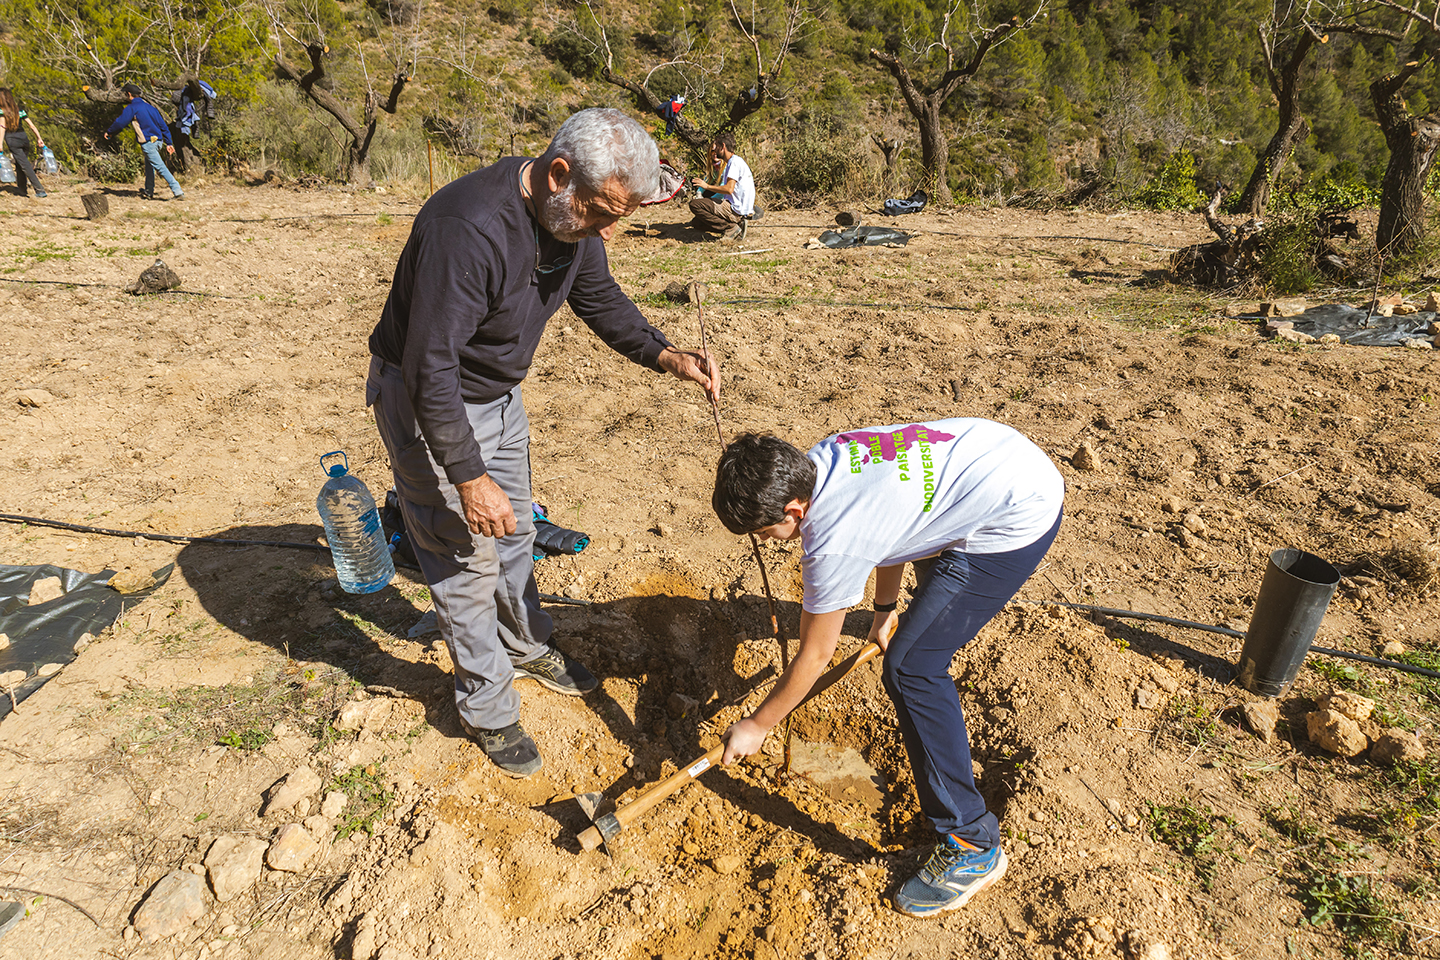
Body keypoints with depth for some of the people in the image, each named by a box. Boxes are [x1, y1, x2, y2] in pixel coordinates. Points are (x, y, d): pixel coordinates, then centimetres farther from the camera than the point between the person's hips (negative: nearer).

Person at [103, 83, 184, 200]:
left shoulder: (132, 108, -6)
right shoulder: (149, 106, 16)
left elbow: (120, 123, -4)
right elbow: (163, 125, 15)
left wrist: (109, 132, 15)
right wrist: (169, 143, 18)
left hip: (148, 142, -8)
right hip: (158, 140, 8)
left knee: (161, 167, -10)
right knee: (149, 166, 20)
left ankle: (178, 192, -19)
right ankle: (149, 192, 28)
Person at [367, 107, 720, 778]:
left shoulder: (573, 217, -10)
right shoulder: (467, 227, -36)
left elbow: (600, 299, 7)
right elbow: (430, 368, -33)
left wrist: (665, 356, -10)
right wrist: (468, 477, -28)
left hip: (500, 394, 8)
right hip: (427, 401, -8)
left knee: (514, 531, 21)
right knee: (466, 558, 2)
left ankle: (526, 647, 46)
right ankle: (487, 709, 23)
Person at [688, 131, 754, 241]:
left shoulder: (735, 162, -12)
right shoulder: (733, 162, 21)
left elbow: (729, 189, -23)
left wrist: (707, 186, -13)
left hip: (735, 210, -10)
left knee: (694, 204, -15)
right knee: (696, 223, 13)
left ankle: (731, 228, -15)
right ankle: (735, 225, 3)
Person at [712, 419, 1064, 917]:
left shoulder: (833, 544, -27)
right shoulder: (822, 456, -4)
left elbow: (814, 658, -12)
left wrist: (757, 726, 2)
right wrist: (885, 607, 24)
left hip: (1019, 518, -10)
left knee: (911, 670, -11)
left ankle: (971, 843, 1)